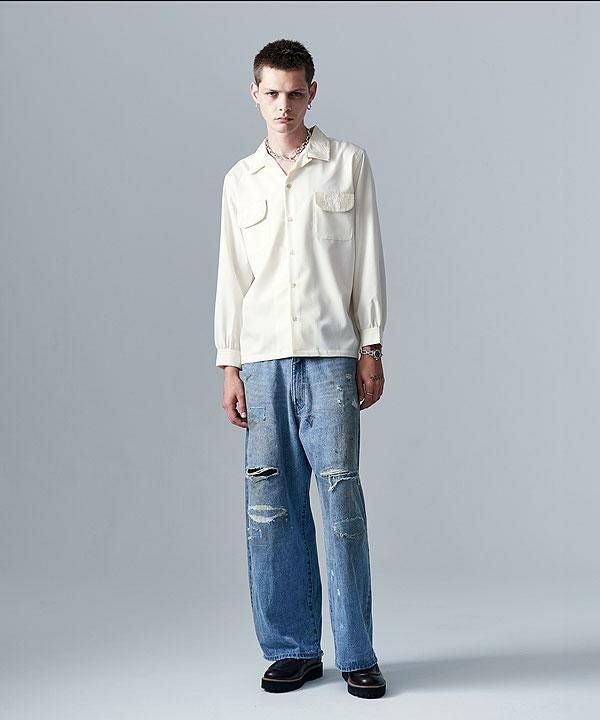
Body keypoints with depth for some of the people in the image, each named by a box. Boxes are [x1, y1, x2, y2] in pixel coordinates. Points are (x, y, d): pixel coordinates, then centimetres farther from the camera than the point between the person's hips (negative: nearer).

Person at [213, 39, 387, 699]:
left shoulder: (349, 163, 8)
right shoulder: (240, 180, 15)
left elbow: (368, 261, 5)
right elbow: (231, 278, 14)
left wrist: (371, 350, -1)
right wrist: (229, 366, 7)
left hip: (331, 354, -2)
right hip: (262, 359, 3)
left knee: (341, 499, -5)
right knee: (271, 507, 2)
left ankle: (357, 655, 4)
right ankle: (293, 650, 13)